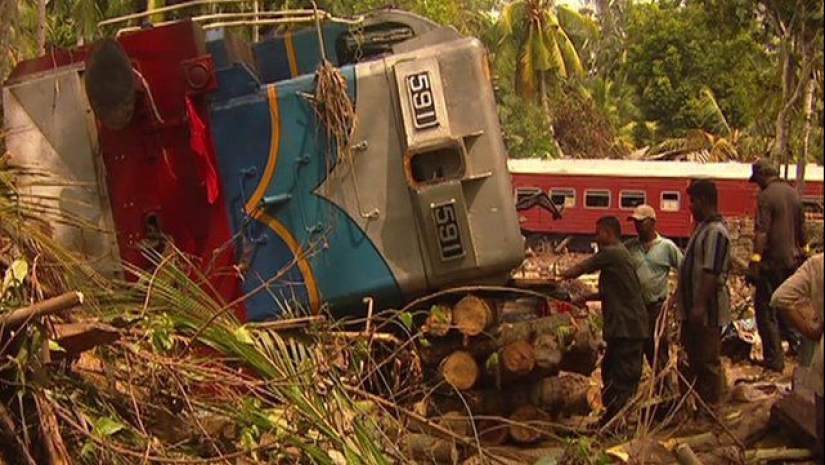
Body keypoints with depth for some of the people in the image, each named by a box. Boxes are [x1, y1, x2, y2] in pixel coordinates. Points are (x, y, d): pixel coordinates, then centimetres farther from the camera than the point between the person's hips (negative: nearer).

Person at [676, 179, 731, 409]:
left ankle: (710, 406, 10)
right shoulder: (703, 228, 13)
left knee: (708, 361, 0)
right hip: (693, 309, 10)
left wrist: (701, 306, -28)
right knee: (689, 359, 18)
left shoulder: (715, 232, -20)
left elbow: (712, 273, -26)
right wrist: (686, 302, 22)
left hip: (707, 311, -10)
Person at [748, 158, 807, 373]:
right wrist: (802, 250, 30)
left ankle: (774, 360, 0)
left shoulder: (766, 196, -14)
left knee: (766, 310, -1)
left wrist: (755, 259, -21)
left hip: (772, 261, -8)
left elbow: (762, 232, -20)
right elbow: (802, 229, 18)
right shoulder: (793, 194, 10)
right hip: (792, 260, 8)